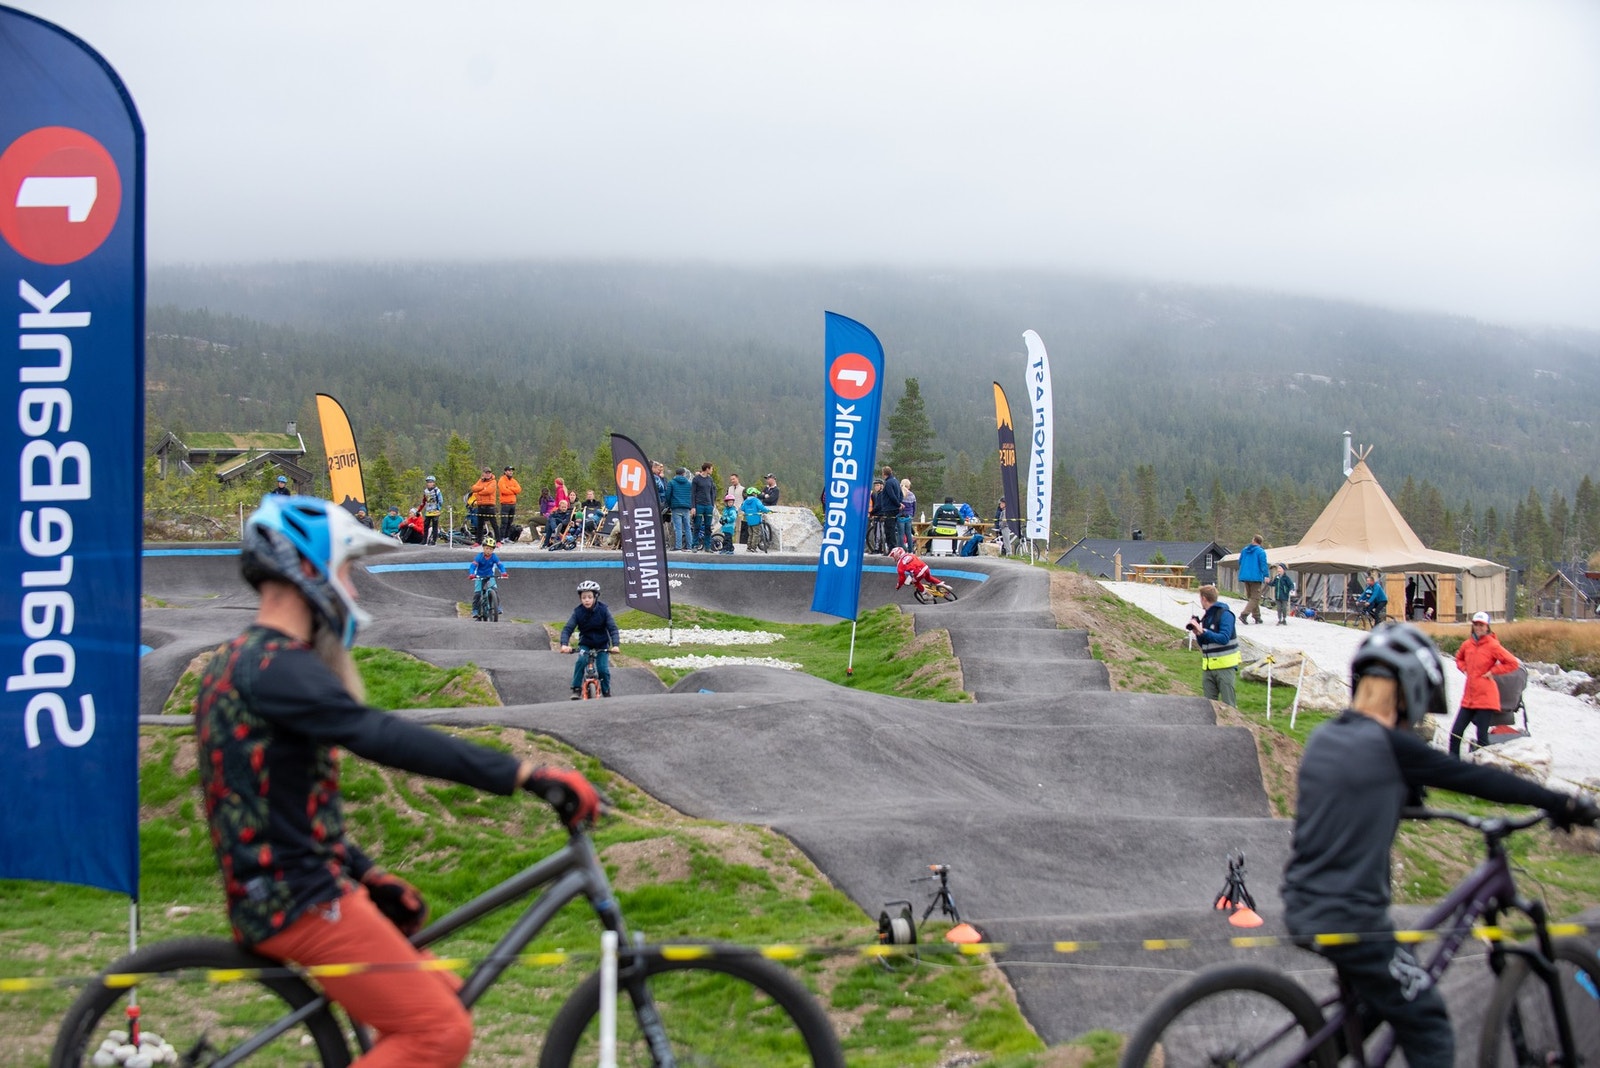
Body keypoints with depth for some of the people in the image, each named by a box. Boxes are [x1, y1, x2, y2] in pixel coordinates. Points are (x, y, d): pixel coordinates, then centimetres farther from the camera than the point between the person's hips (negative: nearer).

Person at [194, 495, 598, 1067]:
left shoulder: (242, 663, 16)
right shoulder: (278, 666, -18)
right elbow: (384, 738, -30)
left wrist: (368, 874, 17)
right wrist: (527, 774, -34)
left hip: (277, 889, 11)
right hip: (299, 901, -11)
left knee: (444, 1006, 14)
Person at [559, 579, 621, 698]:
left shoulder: (603, 610, -15)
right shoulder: (578, 612, -13)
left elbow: (613, 629, -17)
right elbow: (567, 629, -18)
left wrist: (616, 645, -32)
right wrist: (564, 644, -36)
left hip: (602, 645, 0)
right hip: (585, 644, 1)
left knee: (603, 668, -14)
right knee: (581, 660, -27)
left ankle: (606, 692, 11)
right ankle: (576, 689, -17)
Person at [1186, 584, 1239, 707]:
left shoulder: (1224, 614, -8)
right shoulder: (1206, 616, 15)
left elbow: (1224, 638, -19)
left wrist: (1202, 631, -18)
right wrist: (1197, 633, 1)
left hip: (1225, 666, -8)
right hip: (1208, 666, 8)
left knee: (1228, 704, -6)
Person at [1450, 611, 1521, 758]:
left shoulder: (1493, 646, -8)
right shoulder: (1467, 645, 8)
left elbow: (1514, 663, -11)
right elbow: (1459, 658, 31)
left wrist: (1492, 671, -10)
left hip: (1486, 698, -6)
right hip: (1468, 698, 6)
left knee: (1482, 736, -3)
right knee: (1456, 732, 5)